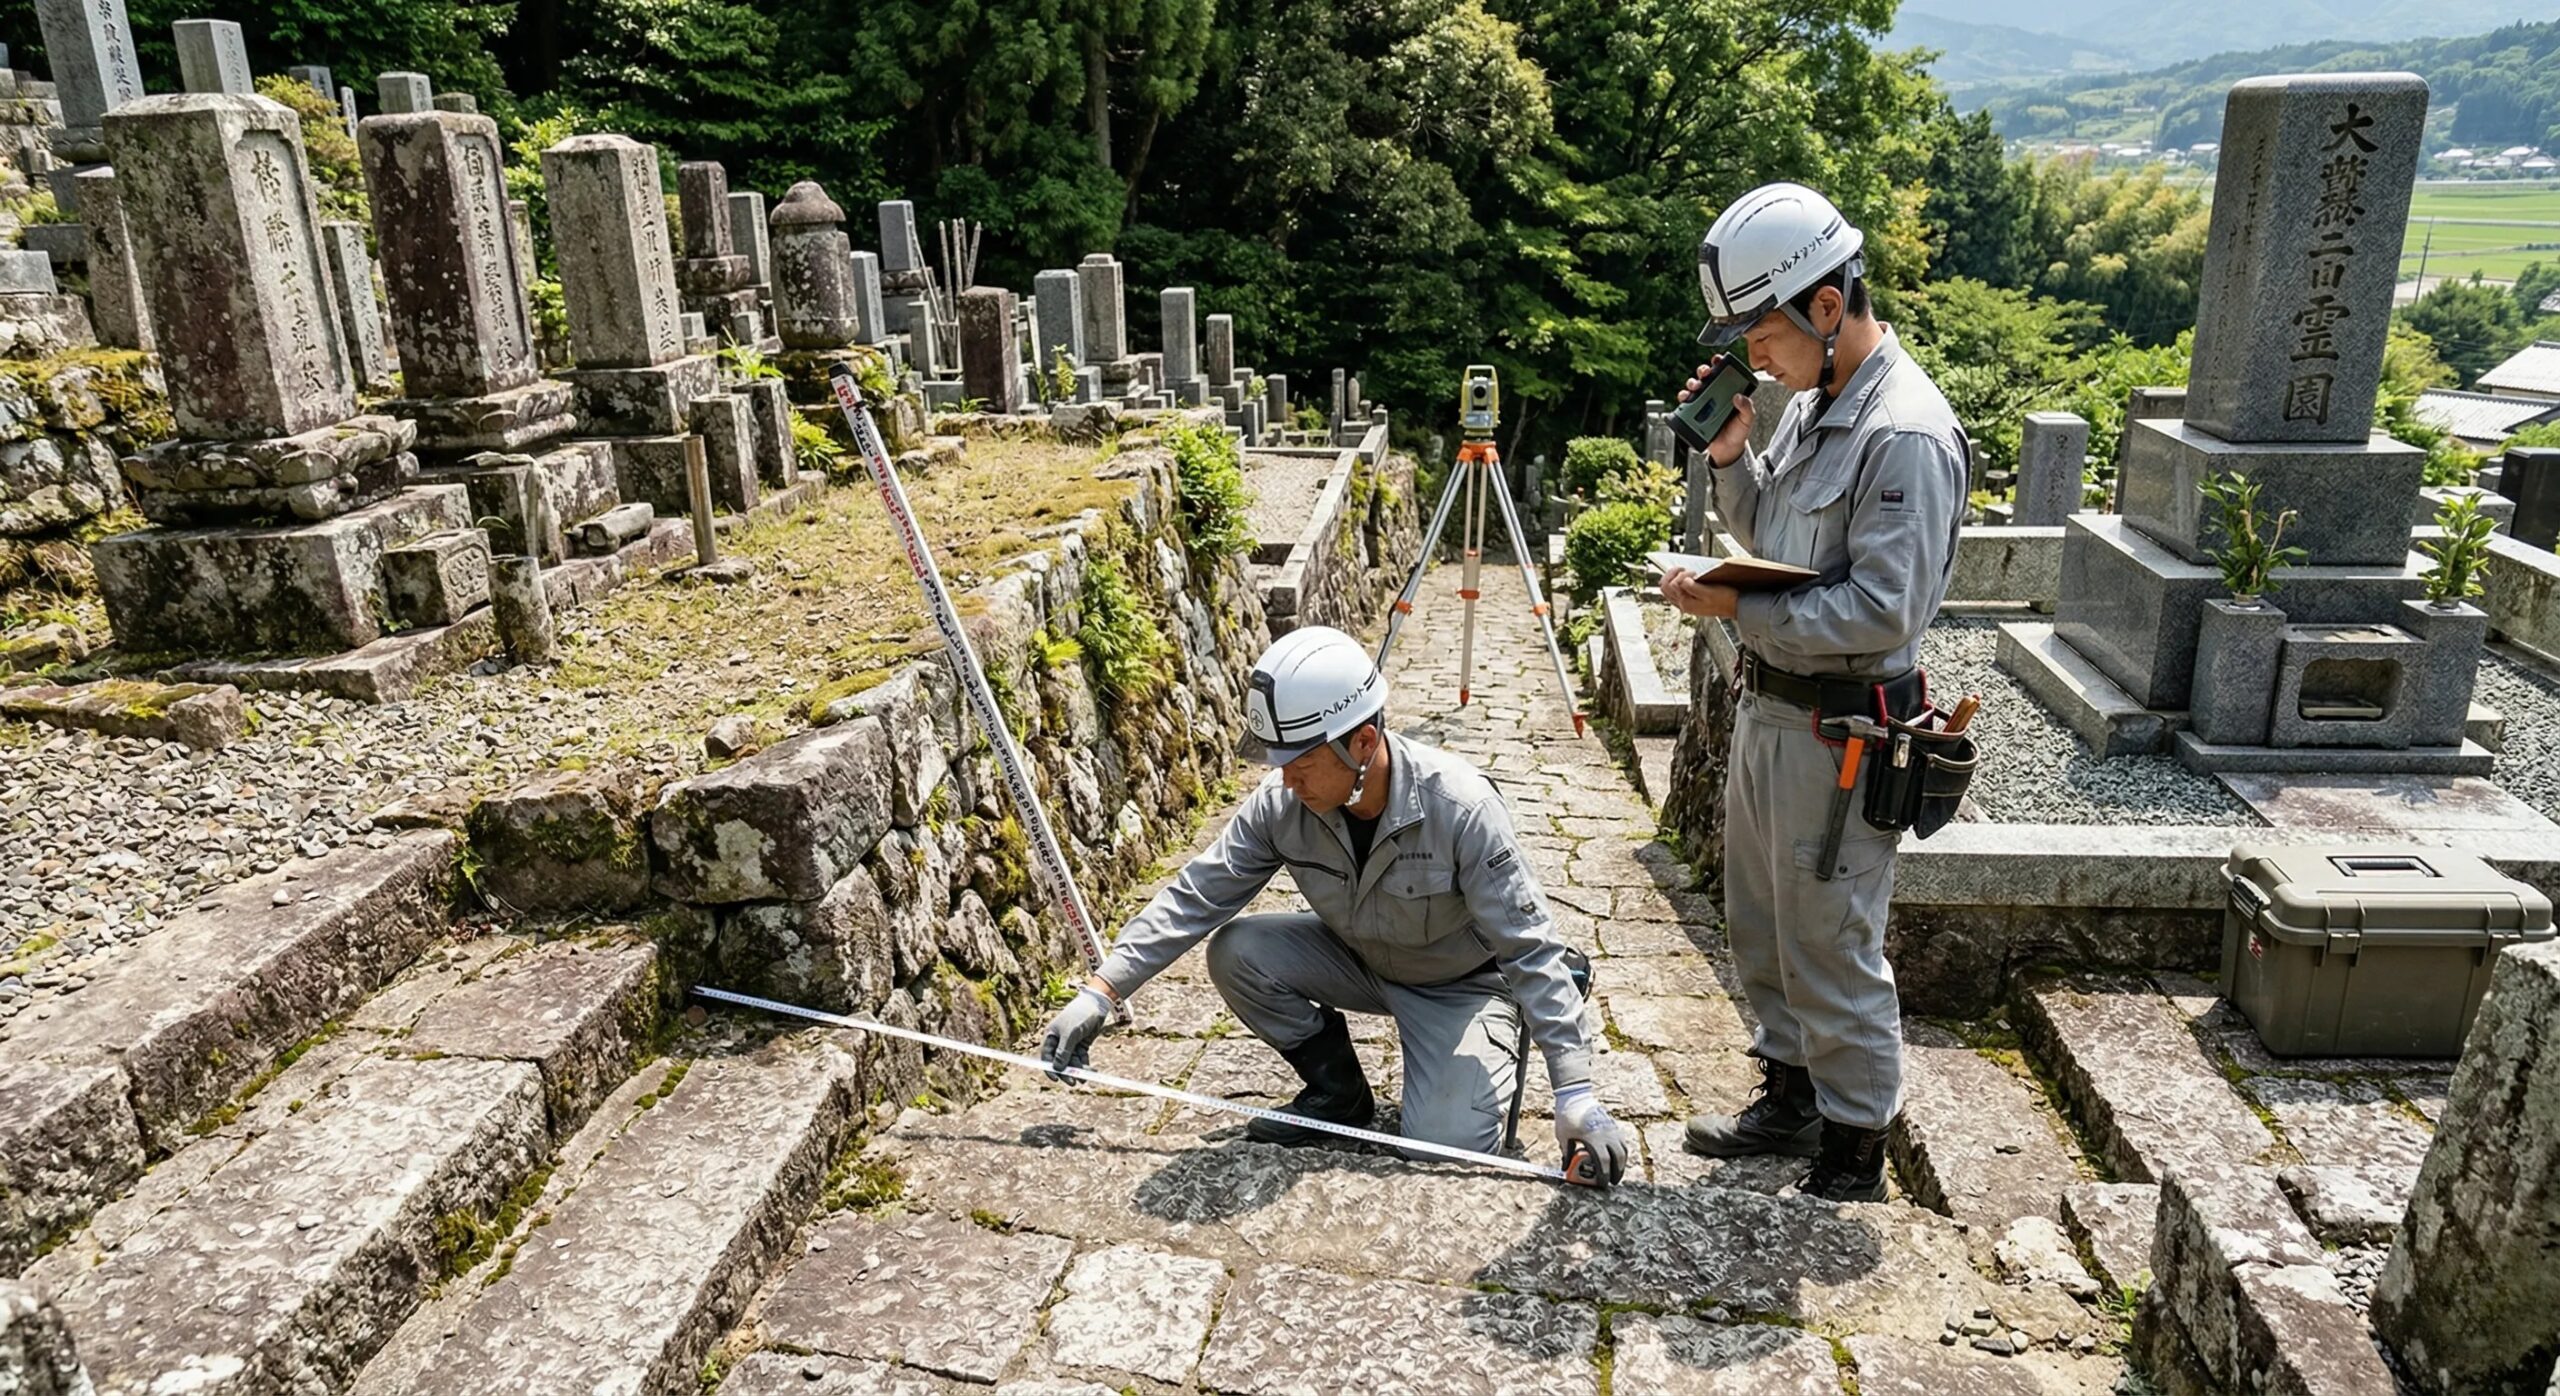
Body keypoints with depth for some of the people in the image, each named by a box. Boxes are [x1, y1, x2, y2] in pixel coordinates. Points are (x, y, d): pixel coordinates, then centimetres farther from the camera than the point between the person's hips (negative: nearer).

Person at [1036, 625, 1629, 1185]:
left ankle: (1500, 1052, 11)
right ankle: (1337, 1088, 4)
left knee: (1446, 1149, -23)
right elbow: (1195, 895, -15)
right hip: (1358, 959, 5)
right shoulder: (1281, 803, -22)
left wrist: (1575, 1092, -31)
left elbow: (1529, 946, -30)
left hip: (1461, 982, -4)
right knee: (1234, 951, -18)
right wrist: (1098, 993, -21)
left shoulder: (1459, 807, -34)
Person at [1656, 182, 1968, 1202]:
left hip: (1840, 733, -10)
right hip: (1768, 706, 10)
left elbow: (1881, 611, -25)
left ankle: (1853, 1163, 21)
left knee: (1832, 953, 3)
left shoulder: (1905, 434, -22)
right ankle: (1791, 1097, 40)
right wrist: (1731, 457, 2)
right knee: (1761, 927, 21)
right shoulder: (1809, 403, 8)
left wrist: (1738, 609, -25)